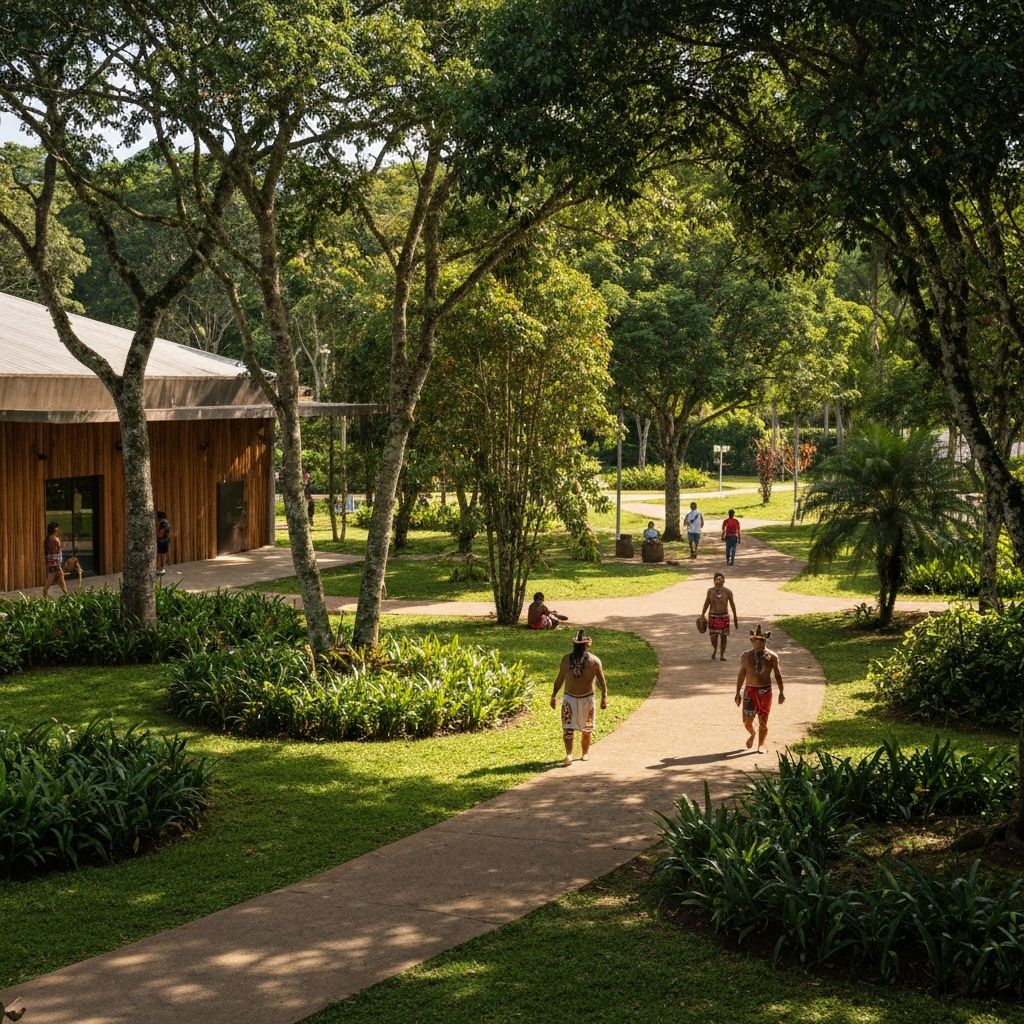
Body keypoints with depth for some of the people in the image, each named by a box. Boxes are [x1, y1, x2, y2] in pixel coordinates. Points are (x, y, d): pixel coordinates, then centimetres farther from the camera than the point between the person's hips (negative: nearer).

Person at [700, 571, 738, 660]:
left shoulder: (727, 592, -4)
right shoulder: (710, 591, -2)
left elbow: (732, 604, 6)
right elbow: (707, 603, 9)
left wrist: (735, 617, 9)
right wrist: (702, 615, 8)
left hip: (724, 616, 0)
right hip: (713, 616, 0)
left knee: (723, 636, 2)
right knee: (713, 636, -3)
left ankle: (722, 655, 13)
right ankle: (715, 649, 28)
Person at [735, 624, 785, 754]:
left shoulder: (772, 656, 1)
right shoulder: (746, 656, 5)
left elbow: (778, 675, 5)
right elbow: (741, 674, 12)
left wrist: (781, 692, 0)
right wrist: (738, 692, 11)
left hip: (765, 691, -1)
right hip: (750, 690, 1)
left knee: (763, 721, 1)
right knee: (747, 721, -5)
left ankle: (761, 745, 21)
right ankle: (752, 734, 29)